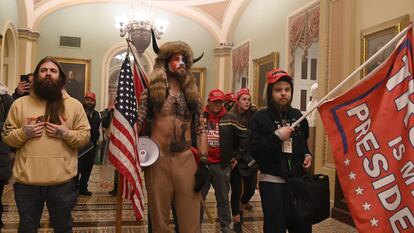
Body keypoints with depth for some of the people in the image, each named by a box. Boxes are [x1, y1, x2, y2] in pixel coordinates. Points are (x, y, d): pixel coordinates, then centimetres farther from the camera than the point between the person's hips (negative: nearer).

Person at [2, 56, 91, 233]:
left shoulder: (74, 105, 2)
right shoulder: (20, 104, 5)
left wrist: (66, 133, -16)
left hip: (62, 181, -1)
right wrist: (23, 132, -12)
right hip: (26, 181, 1)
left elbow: (85, 136, 1)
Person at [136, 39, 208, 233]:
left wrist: (203, 163, 0)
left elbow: (200, 130, 7)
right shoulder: (151, 92, 2)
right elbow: (137, 124, -2)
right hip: (157, 160, -2)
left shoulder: (193, 95, 10)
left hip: (186, 159, 2)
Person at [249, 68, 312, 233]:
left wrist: (307, 155, 7)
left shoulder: (297, 115, 10)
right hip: (272, 181, -5)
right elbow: (254, 151, -16)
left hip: (298, 180, 5)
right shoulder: (260, 118, -6)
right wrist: (277, 136, -20)